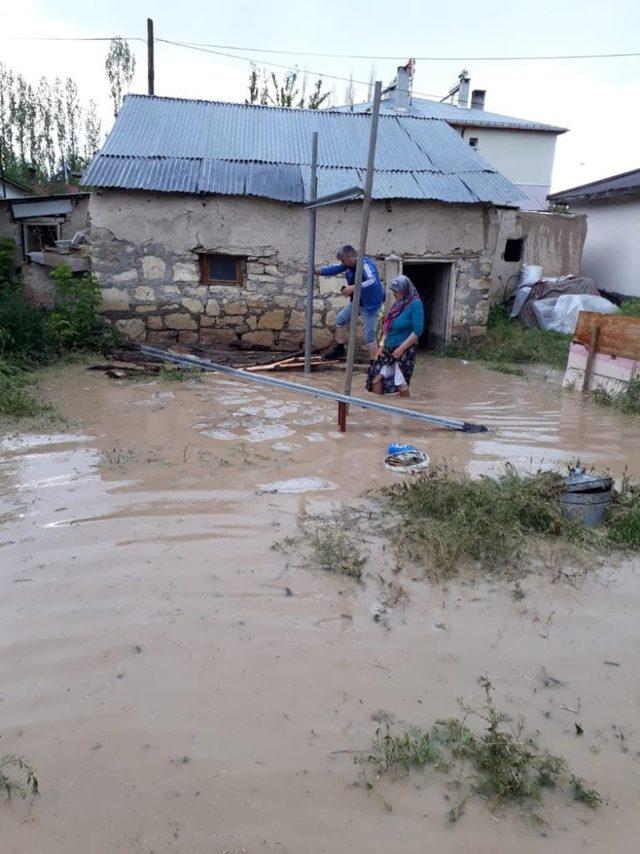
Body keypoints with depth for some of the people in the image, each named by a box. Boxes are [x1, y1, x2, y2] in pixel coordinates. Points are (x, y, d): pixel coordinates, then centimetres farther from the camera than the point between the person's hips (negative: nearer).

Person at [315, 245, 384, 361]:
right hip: (357, 301, 9)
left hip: (371, 304, -9)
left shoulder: (366, 264, -27)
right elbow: (334, 269, 7)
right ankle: (339, 349, 35)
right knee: (340, 319, 19)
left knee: (369, 336, -9)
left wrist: (353, 288, -46)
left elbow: (373, 281, -42)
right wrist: (314, 270, -3)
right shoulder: (348, 264, -1)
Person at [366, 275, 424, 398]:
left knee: (401, 384, -3)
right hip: (389, 349, 7)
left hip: (405, 351, -7)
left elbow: (418, 331, -18)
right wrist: (382, 345, 7)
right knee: (376, 376, 3)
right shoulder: (397, 304, 9)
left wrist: (401, 348, -18)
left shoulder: (415, 304, -12)